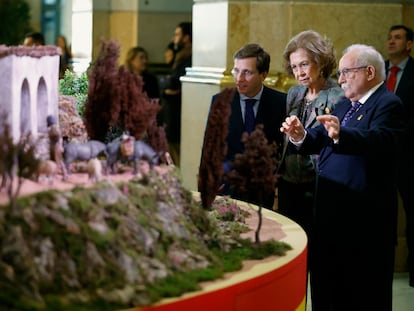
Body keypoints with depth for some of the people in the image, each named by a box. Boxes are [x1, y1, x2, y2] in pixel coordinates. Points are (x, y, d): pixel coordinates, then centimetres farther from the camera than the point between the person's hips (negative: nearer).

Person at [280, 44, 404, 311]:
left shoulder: (388, 105, -11)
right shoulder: (345, 104, 17)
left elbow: (382, 139, -30)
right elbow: (321, 140, 8)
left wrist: (340, 135, -46)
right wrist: (300, 136, -14)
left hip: (365, 219, -9)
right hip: (333, 214, 9)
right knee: (327, 287, 17)